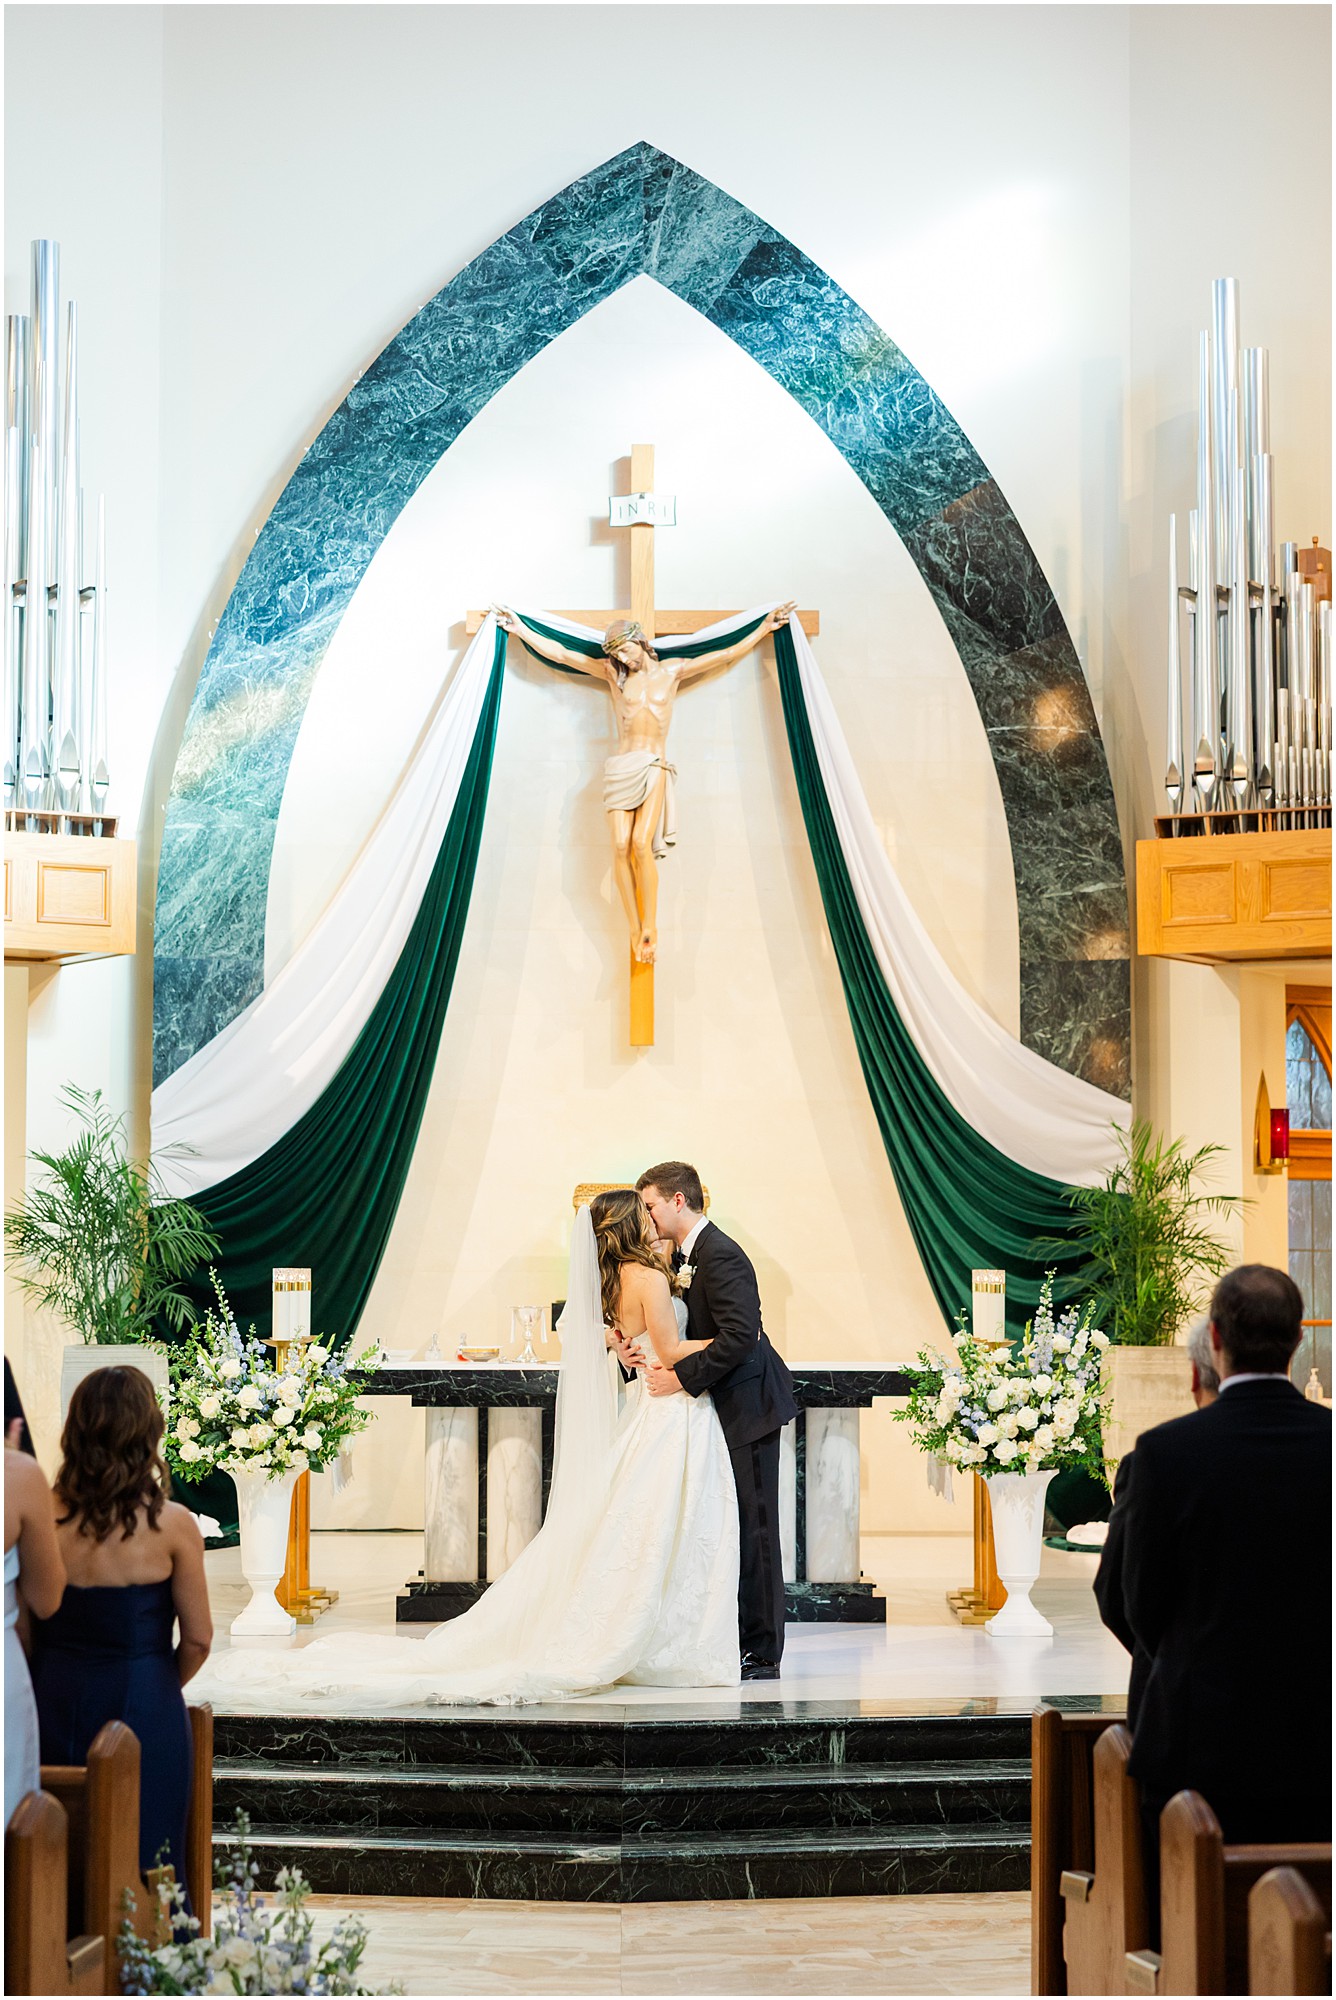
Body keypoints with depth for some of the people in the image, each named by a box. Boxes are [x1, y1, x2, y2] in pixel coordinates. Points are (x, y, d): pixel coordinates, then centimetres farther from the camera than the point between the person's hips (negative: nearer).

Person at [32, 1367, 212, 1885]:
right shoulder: (171, 1525, -11)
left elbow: (29, 1627, 2)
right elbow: (197, 1639, -5)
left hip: (55, 1703, 3)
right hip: (143, 1705, -3)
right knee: (144, 1868, 4)